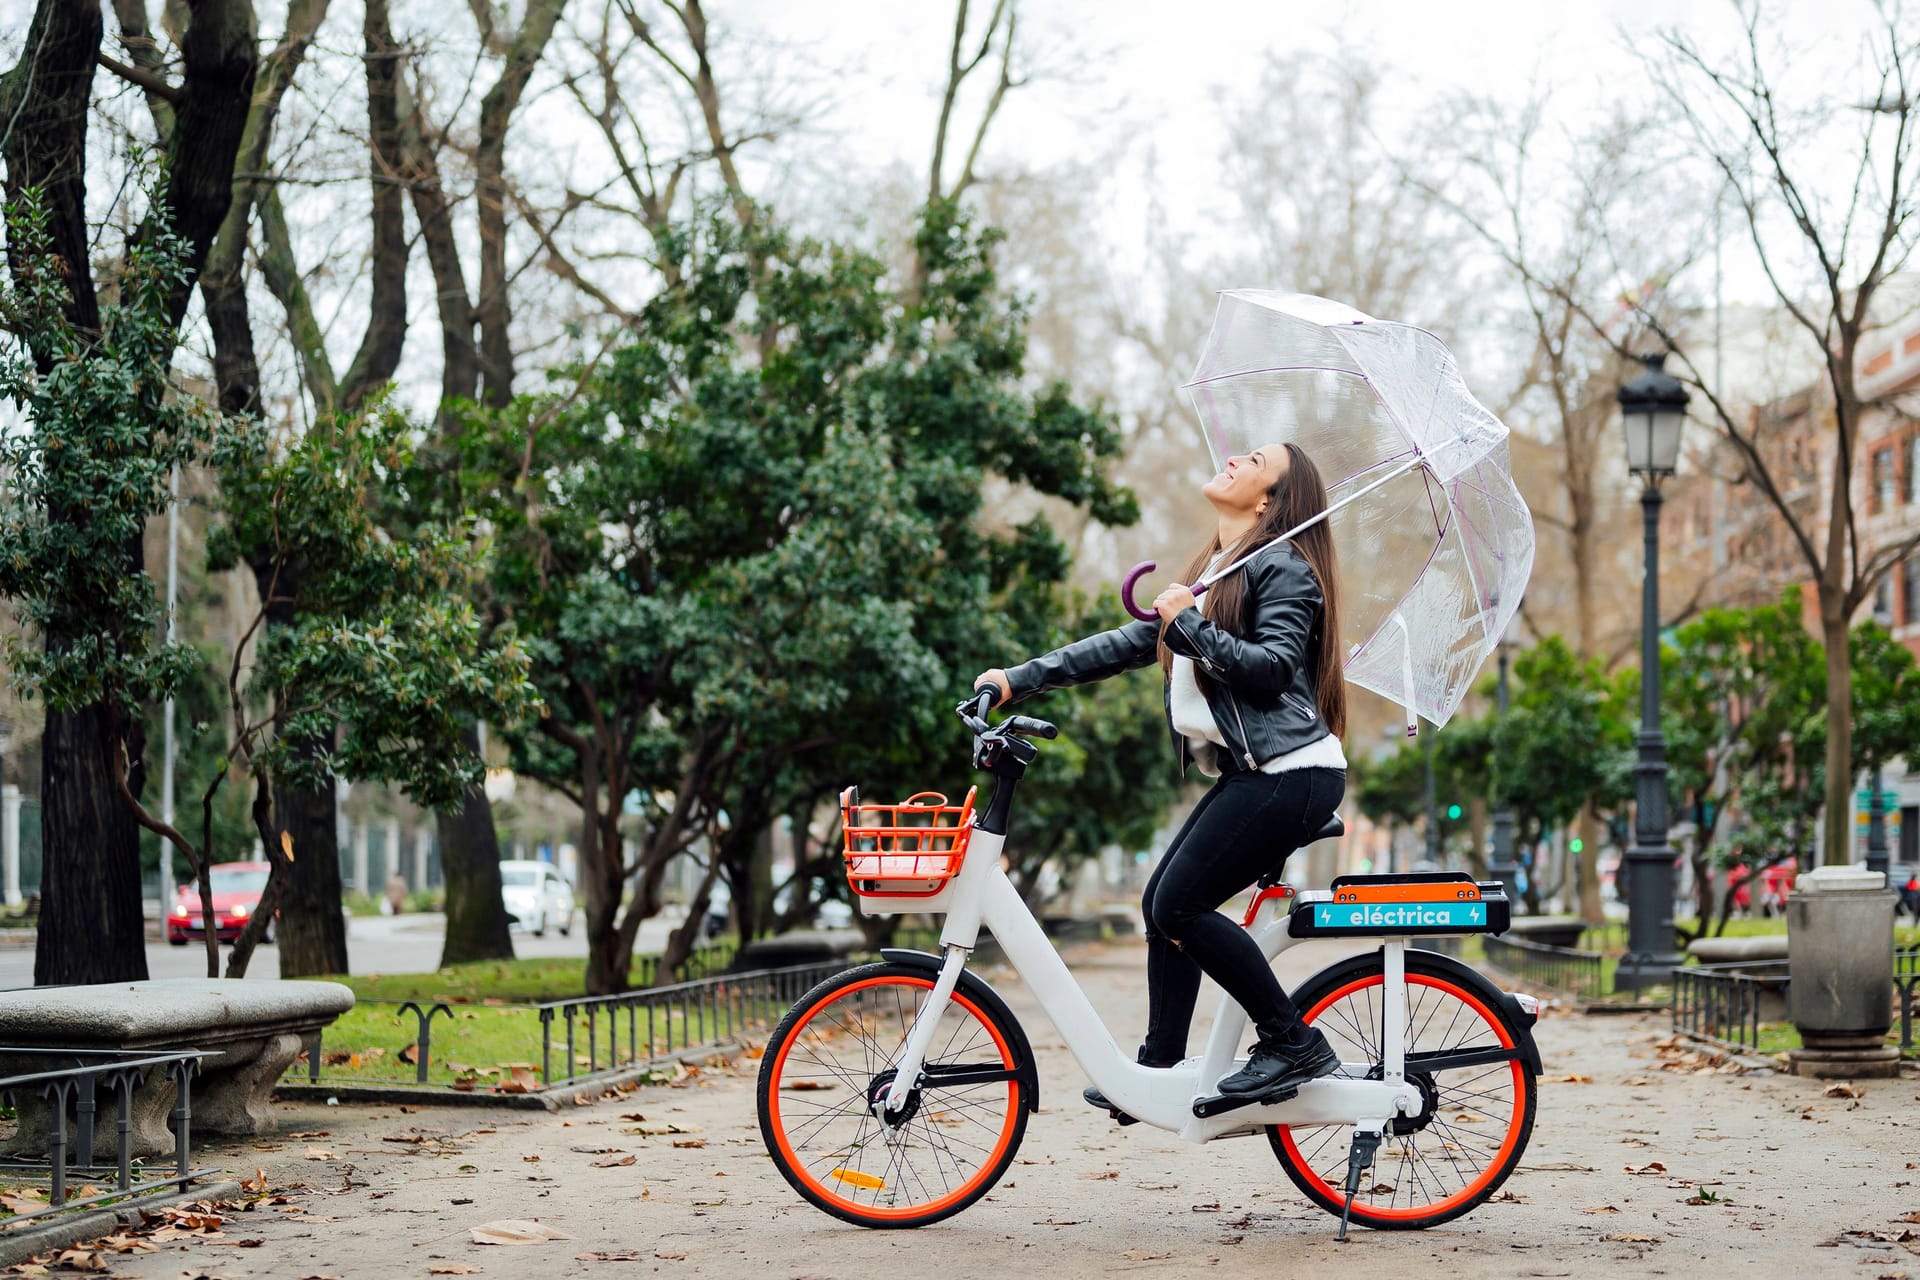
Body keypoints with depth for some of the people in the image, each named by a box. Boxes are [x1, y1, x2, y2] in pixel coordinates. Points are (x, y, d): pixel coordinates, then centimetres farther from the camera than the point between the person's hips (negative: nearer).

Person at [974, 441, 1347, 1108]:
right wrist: (1019, 680, 15)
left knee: (1180, 905, -14)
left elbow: (1272, 666, -18)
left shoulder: (1282, 567, -6)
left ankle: (1294, 1044, -6)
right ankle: (1159, 1072, 13)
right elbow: (1127, 644, 20)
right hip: (1250, 773, 9)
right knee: (1163, 902, 6)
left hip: (1290, 772, -9)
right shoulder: (1213, 573, 22)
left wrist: (1190, 626, -15)